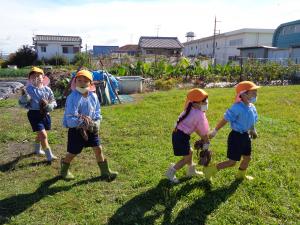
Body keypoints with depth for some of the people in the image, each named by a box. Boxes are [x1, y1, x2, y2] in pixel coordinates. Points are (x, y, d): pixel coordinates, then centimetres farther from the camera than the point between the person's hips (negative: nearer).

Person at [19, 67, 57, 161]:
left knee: (40, 134, 24)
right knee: (43, 135, -12)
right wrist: (24, 96, -26)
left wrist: (48, 105, -14)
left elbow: (53, 102, 6)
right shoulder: (28, 89, -8)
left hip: (45, 114, 5)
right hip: (34, 114, -4)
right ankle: (49, 156, -2)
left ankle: (37, 149, 49)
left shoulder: (47, 89, 1)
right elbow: (22, 103, -6)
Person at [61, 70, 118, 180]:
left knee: (98, 149, 7)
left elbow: (97, 113, 7)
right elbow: (70, 118, -27)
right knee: (72, 153, 11)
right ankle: (64, 170, 40)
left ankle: (105, 171, 23)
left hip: (91, 129, 5)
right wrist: (83, 123, -33)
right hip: (76, 130, -5)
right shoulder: (73, 97, -21)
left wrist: (96, 123, -10)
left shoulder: (93, 96, -2)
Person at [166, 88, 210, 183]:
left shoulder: (191, 110, 9)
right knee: (187, 158, 6)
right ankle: (171, 173, 14)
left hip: (178, 133, 9)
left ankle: (191, 171, 43)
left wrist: (203, 138, 17)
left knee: (189, 152, 25)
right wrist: (206, 143, 10)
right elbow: (204, 132, -6)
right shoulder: (200, 115, -18)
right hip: (181, 136, -9)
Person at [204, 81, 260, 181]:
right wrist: (215, 131, -12)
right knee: (232, 162, -1)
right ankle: (210, 170, 12)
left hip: (246, 136, 8)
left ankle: (241, 174, 47)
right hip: (236, 136, -8)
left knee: (247, 158, 21)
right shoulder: (237, 108, -24)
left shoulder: (252, 107, 1)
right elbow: (225, 120, -19)